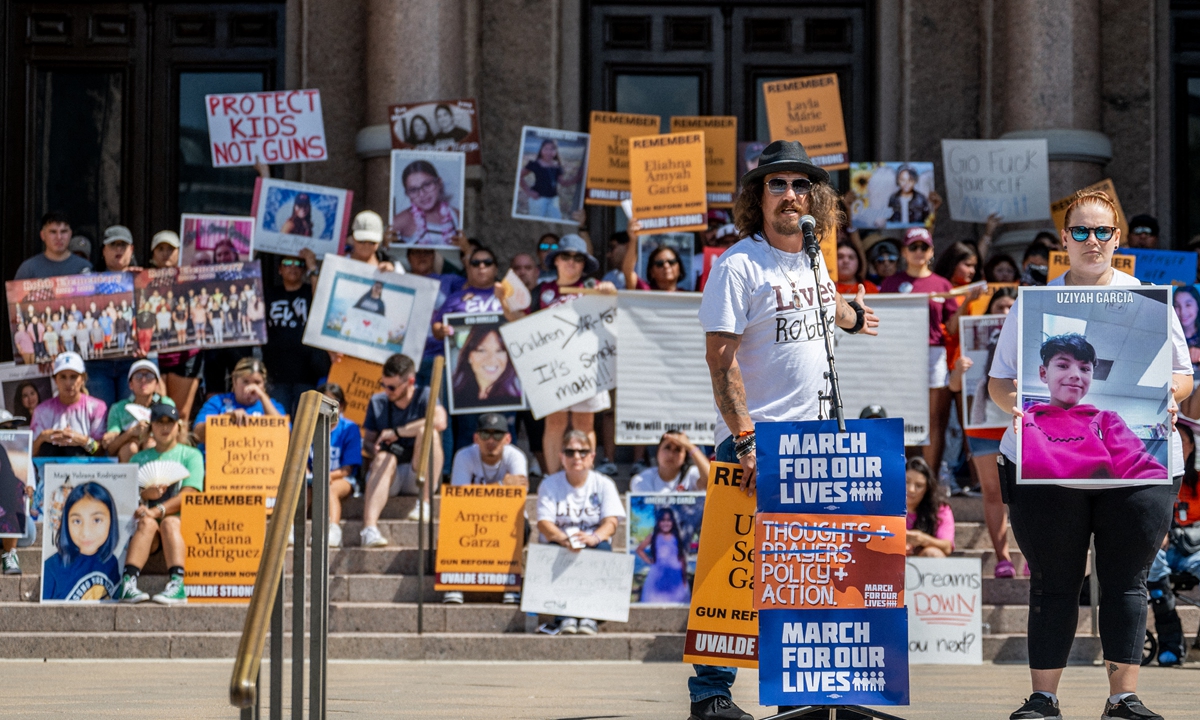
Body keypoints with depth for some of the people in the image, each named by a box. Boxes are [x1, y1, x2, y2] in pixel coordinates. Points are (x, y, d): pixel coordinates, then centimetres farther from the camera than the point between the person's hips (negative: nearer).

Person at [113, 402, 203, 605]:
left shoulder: (191, 455, 14)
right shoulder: (139, 459, 23)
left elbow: (188, 495, -2)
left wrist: (156, 511, -16)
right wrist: (145, 494, -12)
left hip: (181, 519, -2)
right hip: (148, 515, 2)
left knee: (169, 523, -35)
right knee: (147, 523, -33)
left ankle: (177, 584, -54)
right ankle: (127, 582, -51)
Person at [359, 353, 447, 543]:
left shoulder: (424, 396, -4)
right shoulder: (377, 402, 9)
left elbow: (440, 422, -25)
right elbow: (367, 442, 11)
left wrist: (396, 432, -19)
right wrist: (375, 450, -15)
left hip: (420, 477, -2)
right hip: (389, 477, 2)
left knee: (427, 432, -27)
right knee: (384, 458, -33)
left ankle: (424, 502, -23)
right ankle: (369, 528, -51)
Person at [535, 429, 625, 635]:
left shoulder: (603, 484, 4)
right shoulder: (549, 485, 3)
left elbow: (611, 521, -9)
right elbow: (544, 523, -10)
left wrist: (594, 537, -34)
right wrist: (564, 539, -32)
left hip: (595, 545, 0)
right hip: (559, 546, 0)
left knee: (602, 547, -33)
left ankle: (589, 616, -37)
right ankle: (565, 616, -42)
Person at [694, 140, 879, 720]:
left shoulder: (811, 258, 12)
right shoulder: (739, 265, -10)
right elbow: (720, 362, -15)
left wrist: (851, 315, 58)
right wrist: (745, 440, -22)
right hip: (753, 439, -7)